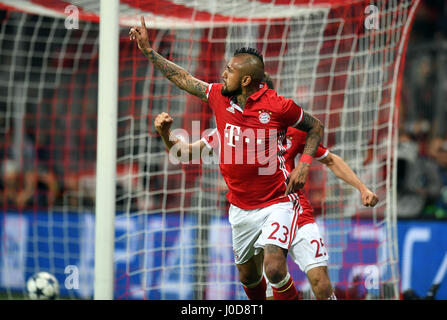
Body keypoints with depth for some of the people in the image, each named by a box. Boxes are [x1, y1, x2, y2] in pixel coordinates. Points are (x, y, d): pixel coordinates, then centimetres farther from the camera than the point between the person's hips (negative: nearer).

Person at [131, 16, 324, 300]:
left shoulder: (277, 106, -15)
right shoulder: (218, 96, -1)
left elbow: (316, 126, -1)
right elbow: (183, 78, 13)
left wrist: (305, 163, -14)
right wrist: (148, 50, 15)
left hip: (277, 203, -6)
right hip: (241, 209, 6)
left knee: (274, 269, -24)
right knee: (248, 276, 16)